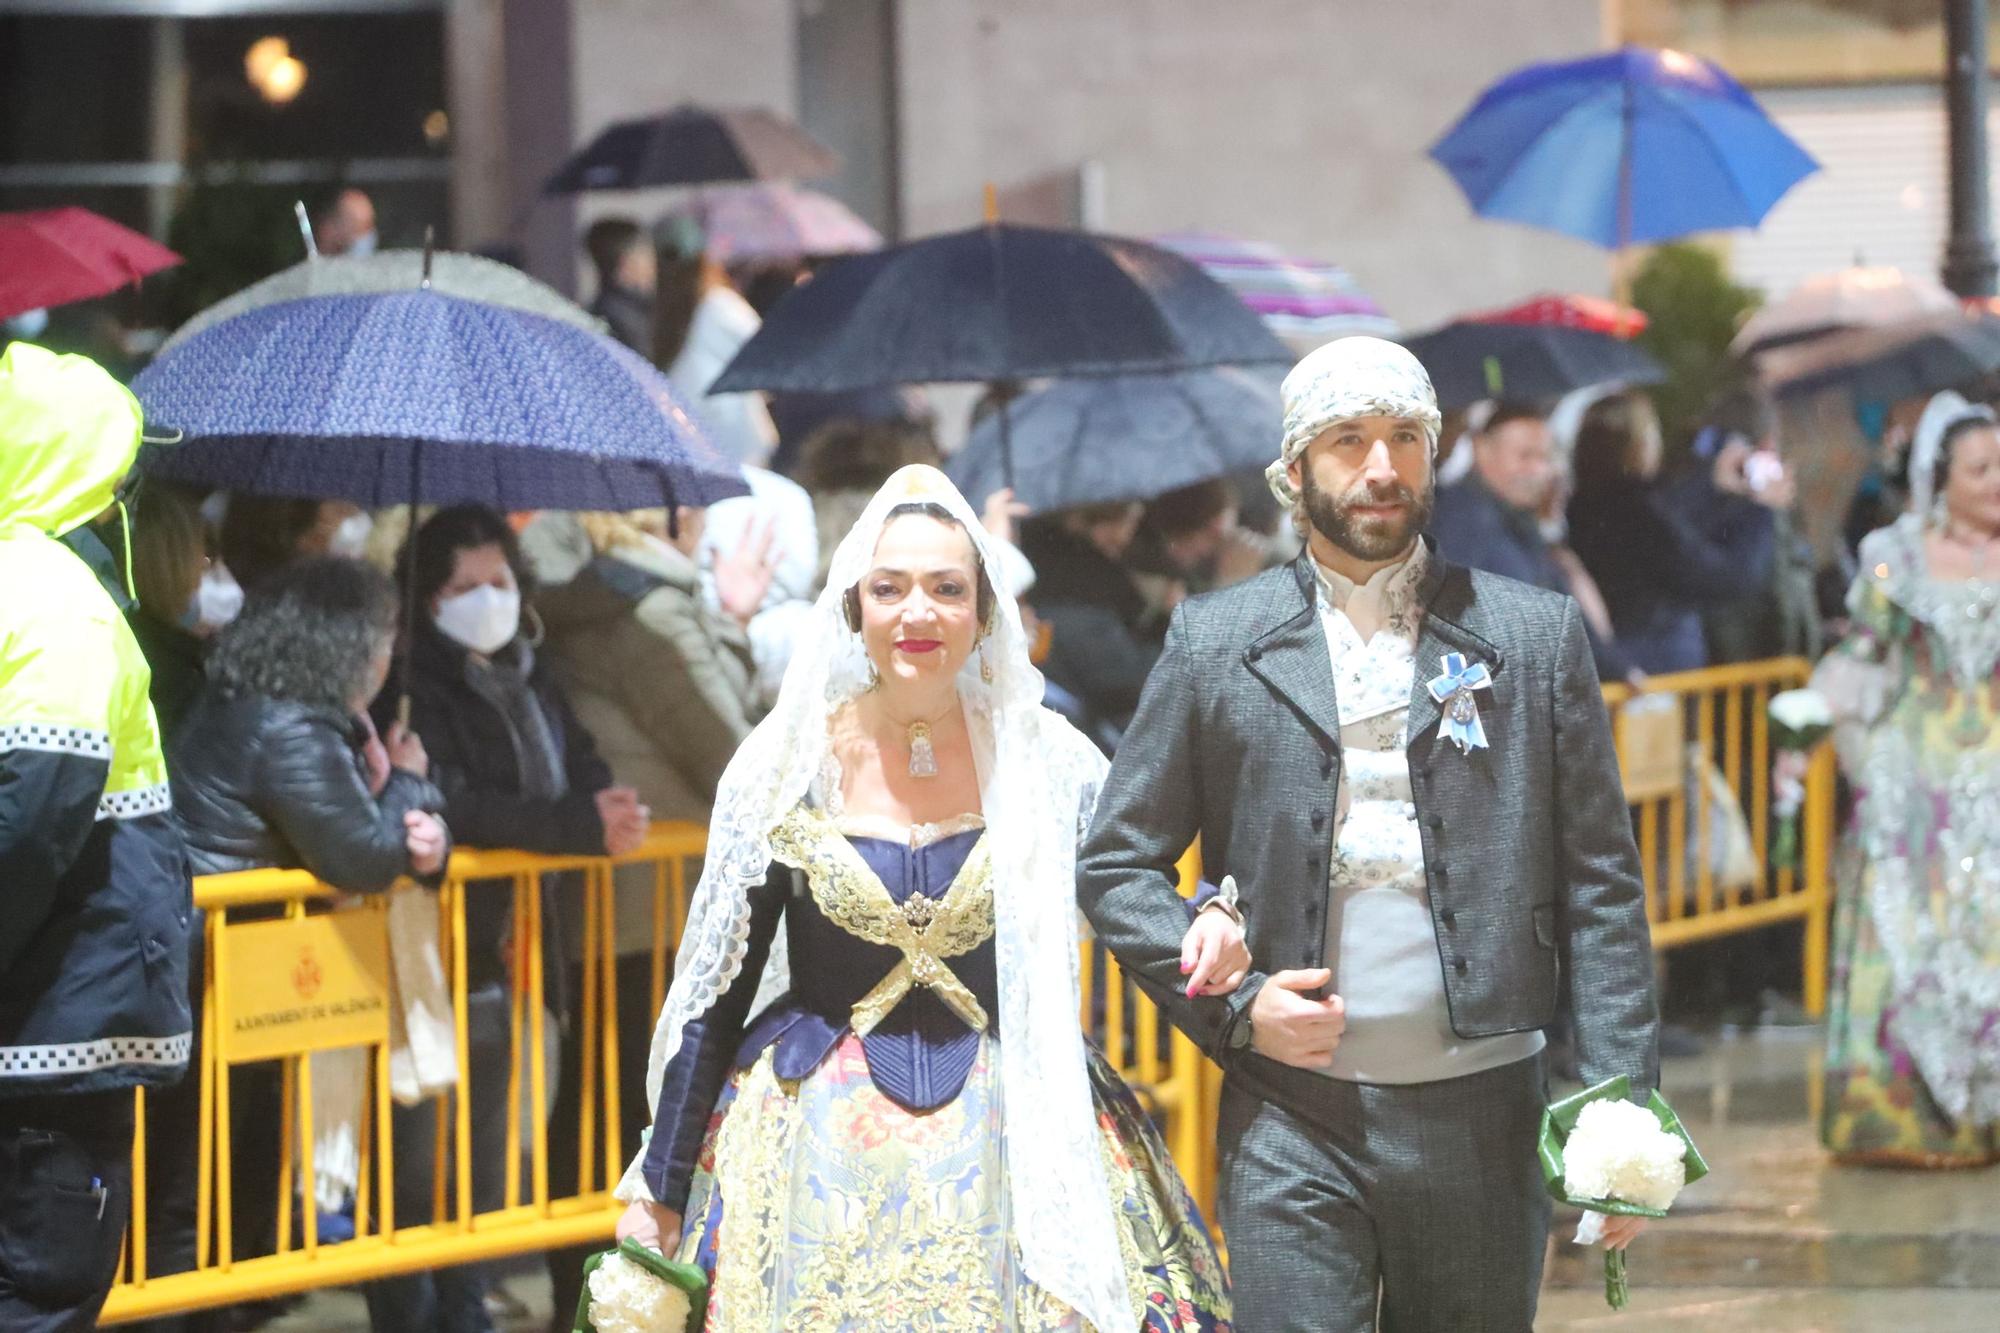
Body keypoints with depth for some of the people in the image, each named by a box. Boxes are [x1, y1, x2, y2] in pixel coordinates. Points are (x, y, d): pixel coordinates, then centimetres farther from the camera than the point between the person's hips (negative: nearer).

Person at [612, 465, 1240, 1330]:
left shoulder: (1046, 761, 1)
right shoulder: (787, 765, -1)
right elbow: (715, 995, 3)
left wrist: (1212, 921, -18)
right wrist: (657, 1191, 2)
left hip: (1011, 1133, 0)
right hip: (819, 1143, 0)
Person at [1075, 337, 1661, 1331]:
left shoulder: (1534, 636, 7)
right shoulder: (1215, 643, 6)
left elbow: (1601, 883, 5)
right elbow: (1115, 865, 8)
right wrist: (1231, 1006, -7)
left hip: (1481, 1115, 1)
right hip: (1293, 1118, -1)